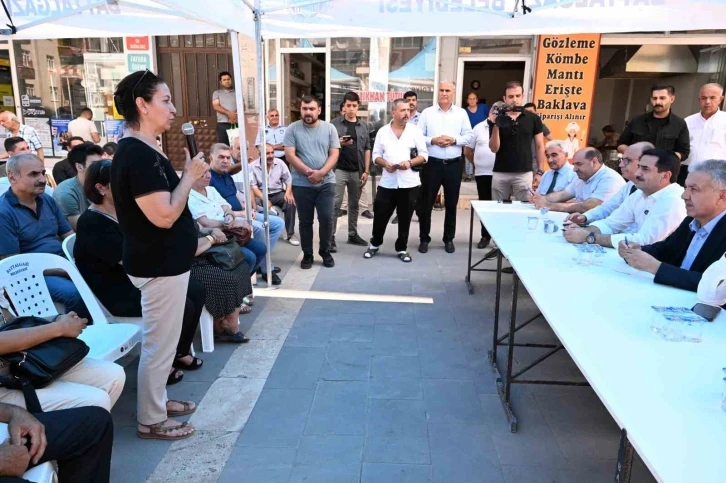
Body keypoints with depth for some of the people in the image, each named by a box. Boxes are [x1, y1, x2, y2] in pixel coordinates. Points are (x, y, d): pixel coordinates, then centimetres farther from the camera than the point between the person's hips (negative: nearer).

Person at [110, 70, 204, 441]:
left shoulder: (140, 150, 10)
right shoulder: (138, 154, -22)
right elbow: (164, 215, -27)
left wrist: (188, 178, 5)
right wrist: (190, 175, -16)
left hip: (163, 261, 10)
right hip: (160, 265, -10)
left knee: (160, 341, 21)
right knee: (160, 344, 3)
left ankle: (157, 401, 37)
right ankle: (151, 420, 19)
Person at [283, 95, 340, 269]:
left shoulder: (329, 128, 2)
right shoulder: (293, 129, -1)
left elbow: (334, 154, -3)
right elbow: (290, 155, -8)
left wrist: (321, 173, -17)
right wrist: (309, 172, -17)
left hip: (326, 183, 1)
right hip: (301, 184, 0)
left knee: (327, 218, 0)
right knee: (305, 221, 8)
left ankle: (325, 252, 20)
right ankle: (307, 255, 20)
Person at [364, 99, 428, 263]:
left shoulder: (415, 131, 2)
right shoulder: (383, 131, 6)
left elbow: (424, 155, 1)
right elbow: (376, 155, 7)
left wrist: (410, 162, -16)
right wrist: (385, 164, -13)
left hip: (409, 183, -1)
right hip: (387, 183, 1)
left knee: (405, 218, 7)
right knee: (380, 216, 6)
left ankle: (402, 249, 20)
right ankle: (375, 244, 26)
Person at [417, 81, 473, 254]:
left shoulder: (461, 113, 6)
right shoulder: (427, 113, 3)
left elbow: (469, 137, 3)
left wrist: (454, 140, -13)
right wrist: (432, 140, -16)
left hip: (454, 164, 1)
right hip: (432, 164, -1)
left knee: (451, 203, 9)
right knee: (426, 203, 3)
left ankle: (449, 239, 22)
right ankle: (424, 239, 16)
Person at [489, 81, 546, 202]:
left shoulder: (533, 119, 2)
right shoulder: (498, 119, 2)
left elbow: (539, 146, 6)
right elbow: (494, 148, -3)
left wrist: (540, 172, 1)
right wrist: (496, 126, -16)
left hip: (524, 173, -1)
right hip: (500, 174, 1)